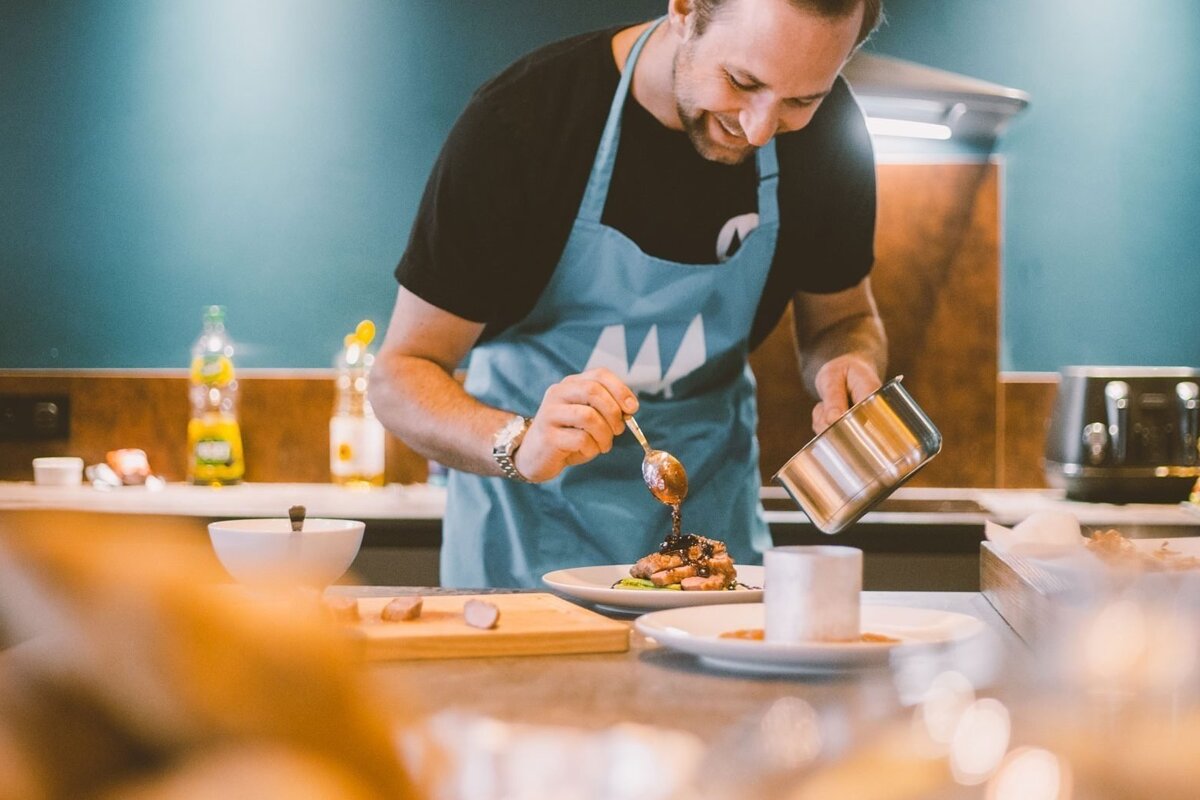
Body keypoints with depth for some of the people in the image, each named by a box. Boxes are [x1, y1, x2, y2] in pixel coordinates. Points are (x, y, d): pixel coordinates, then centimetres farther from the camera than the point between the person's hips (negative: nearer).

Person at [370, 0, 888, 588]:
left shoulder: (828, 129, -11)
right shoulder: (518, 120, -23)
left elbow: (841, 320, 5)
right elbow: (400, 376, -19)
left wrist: (850, 365, -19)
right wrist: (519, 444, -38)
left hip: (713, 521, 3)